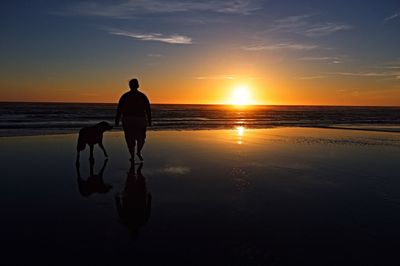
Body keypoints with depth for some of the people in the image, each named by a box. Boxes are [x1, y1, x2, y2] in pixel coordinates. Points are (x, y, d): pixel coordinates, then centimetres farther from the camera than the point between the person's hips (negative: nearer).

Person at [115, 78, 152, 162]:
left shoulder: (125, 96, 2)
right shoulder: (142, 96, 3)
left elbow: (119, 109, -2)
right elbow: (148, 110, 0)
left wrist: (117, 120, 2)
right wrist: (149, 121, 4)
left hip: (127, 121, 0)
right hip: (140, 120, 0)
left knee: (130, 139, 8)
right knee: (141, 138, 19)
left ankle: (132, 156, 6)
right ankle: (139, 152, 5)